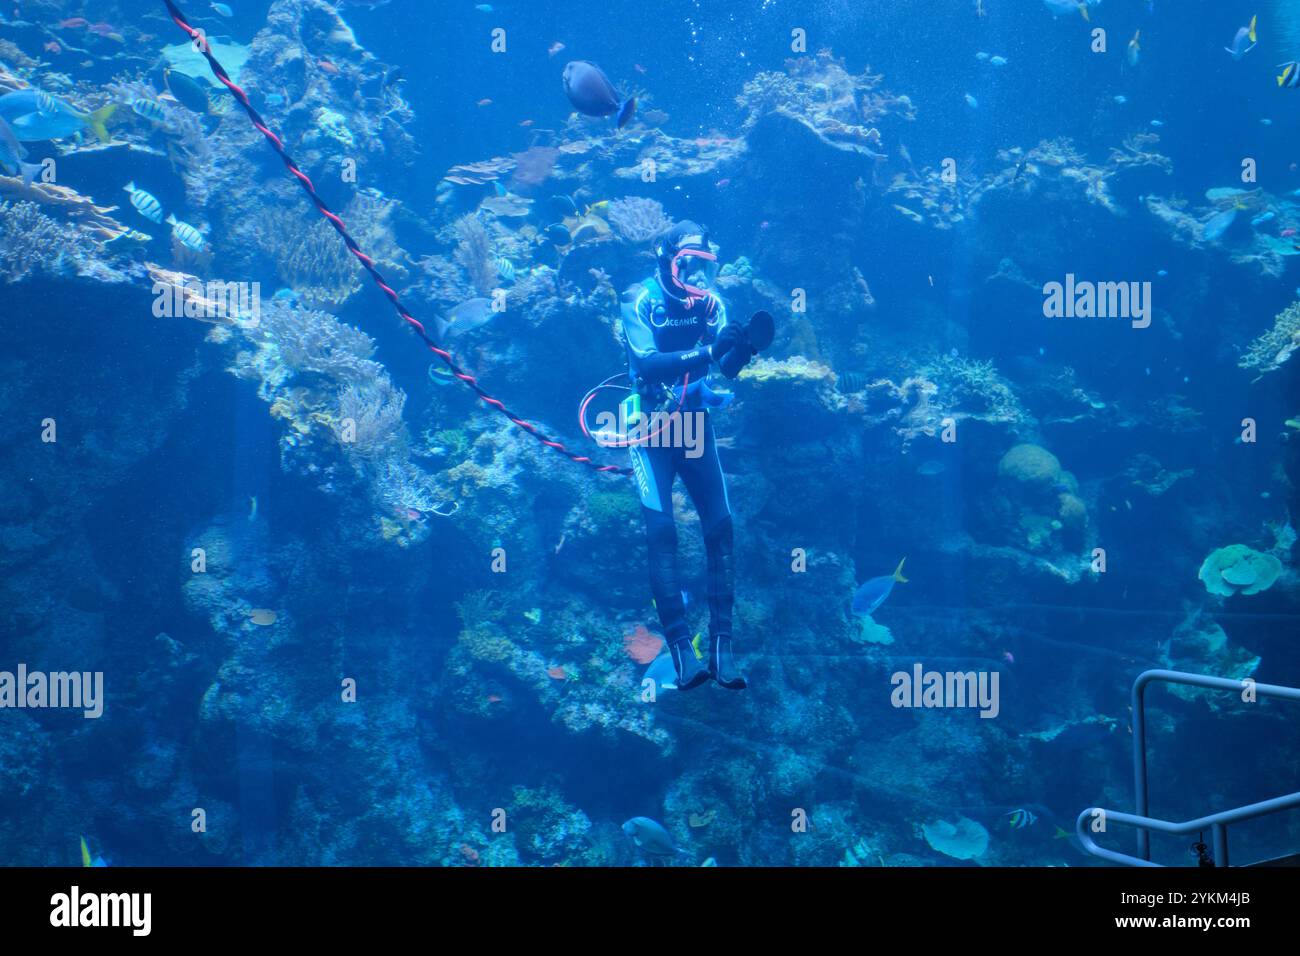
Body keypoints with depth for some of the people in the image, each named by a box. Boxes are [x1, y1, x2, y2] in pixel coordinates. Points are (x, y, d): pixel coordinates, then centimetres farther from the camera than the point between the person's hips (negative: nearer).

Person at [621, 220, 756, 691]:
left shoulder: (710, 303, -2)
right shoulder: (641, 303, -12)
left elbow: (727, 366, -11)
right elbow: (647, 364, -27)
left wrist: (739, 348, -33)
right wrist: (706, 353, -38)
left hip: (695, 423, 4)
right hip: (651, 426, -3)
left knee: (720, 525, -5)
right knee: (661, 531, -12)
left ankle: (721, 646, -1)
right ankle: (681, 650, -13)